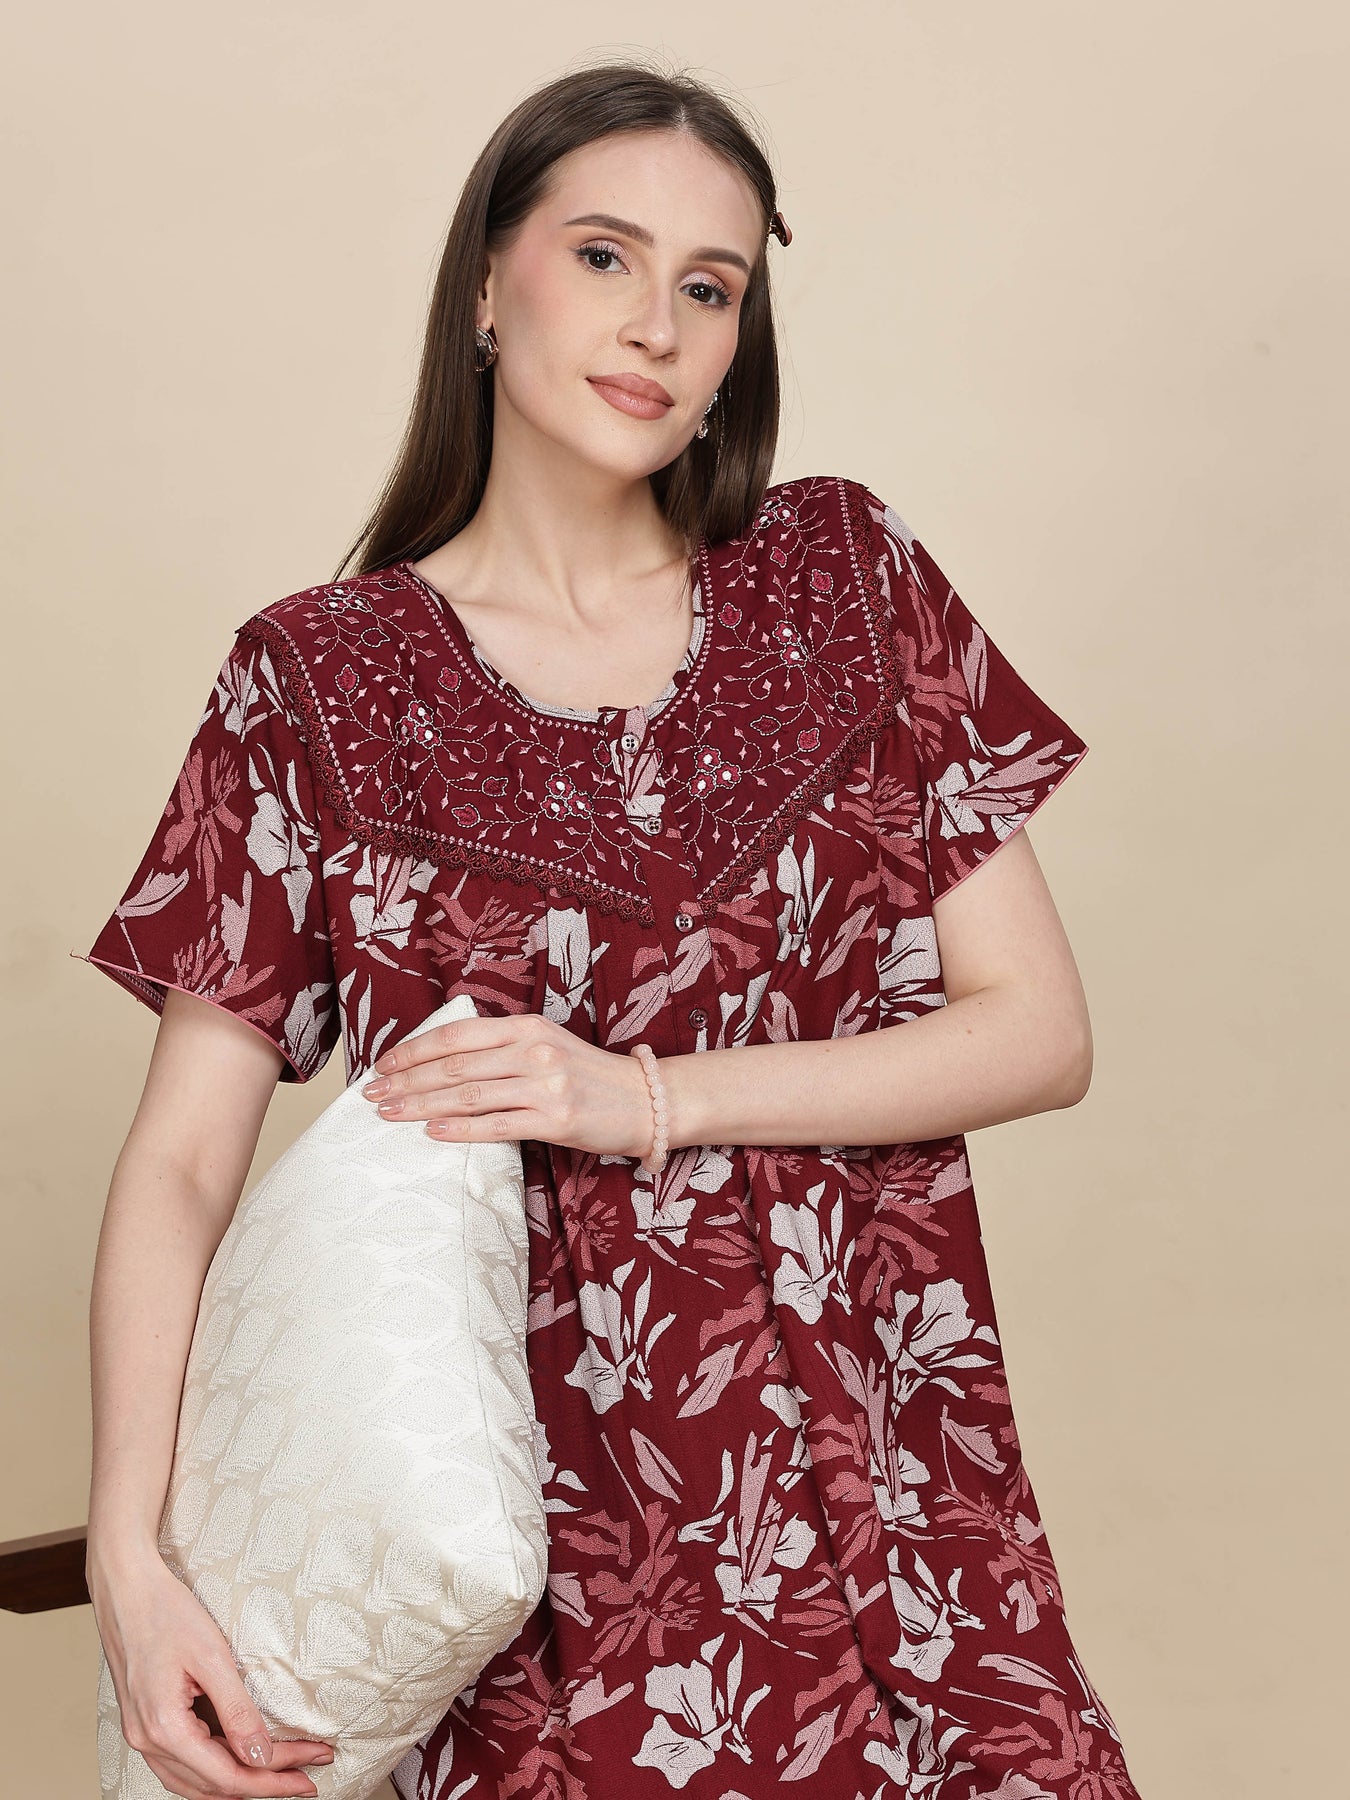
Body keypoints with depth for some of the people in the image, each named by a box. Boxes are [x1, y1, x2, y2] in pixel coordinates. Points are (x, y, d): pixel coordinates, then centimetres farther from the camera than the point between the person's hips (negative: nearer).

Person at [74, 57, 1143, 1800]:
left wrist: (651, 1101, -12)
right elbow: (180, 1160, -4)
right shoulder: (322, 685, -1)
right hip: (554, 1512, -2)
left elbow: (1041, 1030, -1)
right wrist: (129, 1554, -17)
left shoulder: (842, 576, 3)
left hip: (884, 1503, 2)